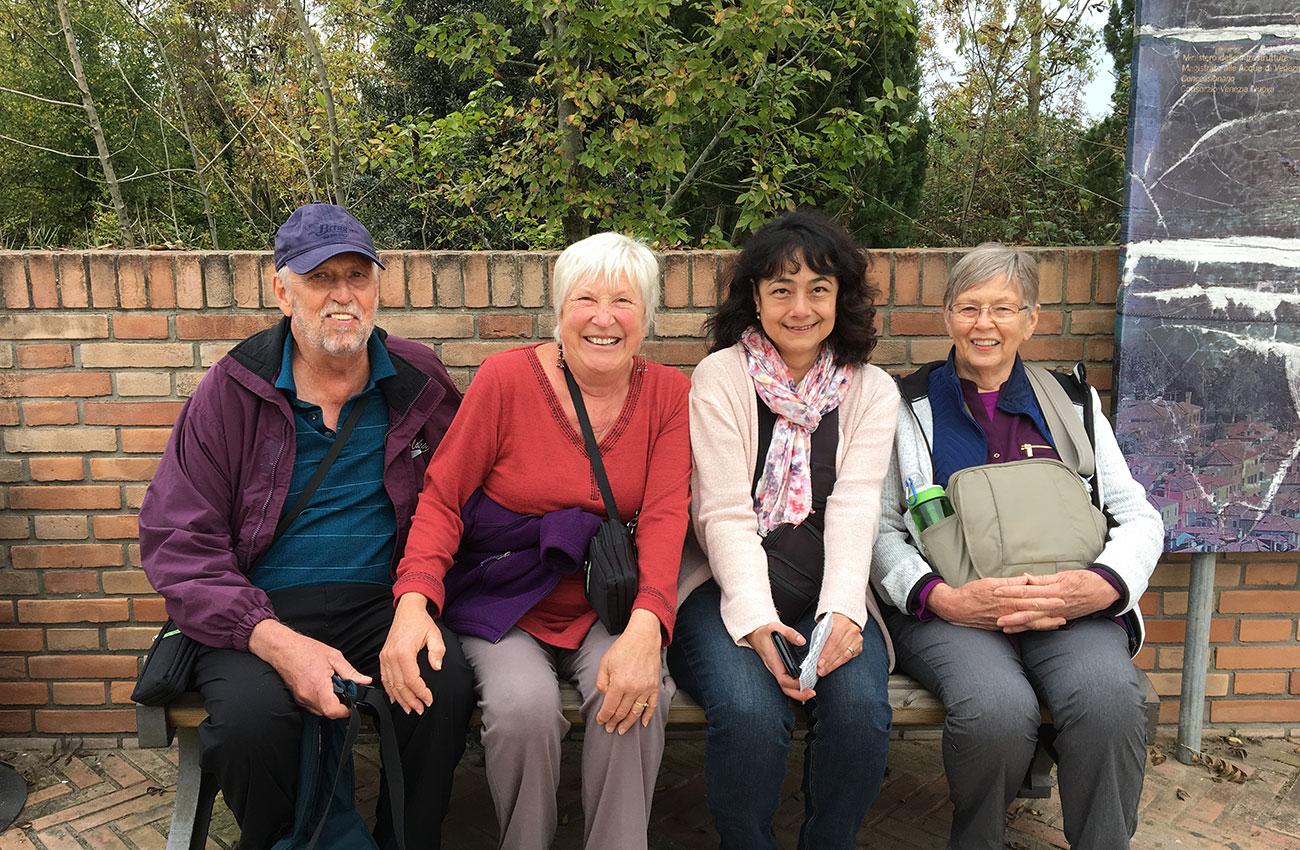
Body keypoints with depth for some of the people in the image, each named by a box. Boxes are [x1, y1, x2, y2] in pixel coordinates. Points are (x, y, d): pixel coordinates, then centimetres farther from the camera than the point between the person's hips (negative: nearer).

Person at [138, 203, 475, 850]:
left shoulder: (421, 383, 6)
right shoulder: (231, 391, 0)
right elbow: (175, 541, -4)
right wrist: (278, 643, -18)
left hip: (381, 604, 1)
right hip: (256, 617, -1)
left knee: (448, 685, -28)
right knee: (251, 713, -31)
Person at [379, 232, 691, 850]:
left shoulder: (669, 393, -1)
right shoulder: (506, 377, -8)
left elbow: (665, 515, -9)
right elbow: (442, 497, -7)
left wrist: (646, 626, -27)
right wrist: (414, 601, -24)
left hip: (606, 607, 2)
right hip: (502, 606, -1)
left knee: (635, 695, -28)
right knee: (523, 706, -28)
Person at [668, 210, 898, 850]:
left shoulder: (871, 390, 9)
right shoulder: (719, 377, 1)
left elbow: (855, 509, -4)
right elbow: (725, 513, -7)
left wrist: (841, 610, -21)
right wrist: (757, 619, -22)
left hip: (827, 592, 2)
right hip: (731, 587, -2)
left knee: (858, 705, -27)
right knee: (750, 711, -29)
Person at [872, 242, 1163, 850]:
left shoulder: (1072, 405, 18)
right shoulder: (908, 408, 11)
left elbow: (1139, 518, 12)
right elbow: (880, 528, 4)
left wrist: (1100, 585, -10)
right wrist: (942, 597, -15)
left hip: (1068, 607, 2)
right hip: (948, 609, -1)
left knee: (1108, 695, -31)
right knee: (999, 706, -32)